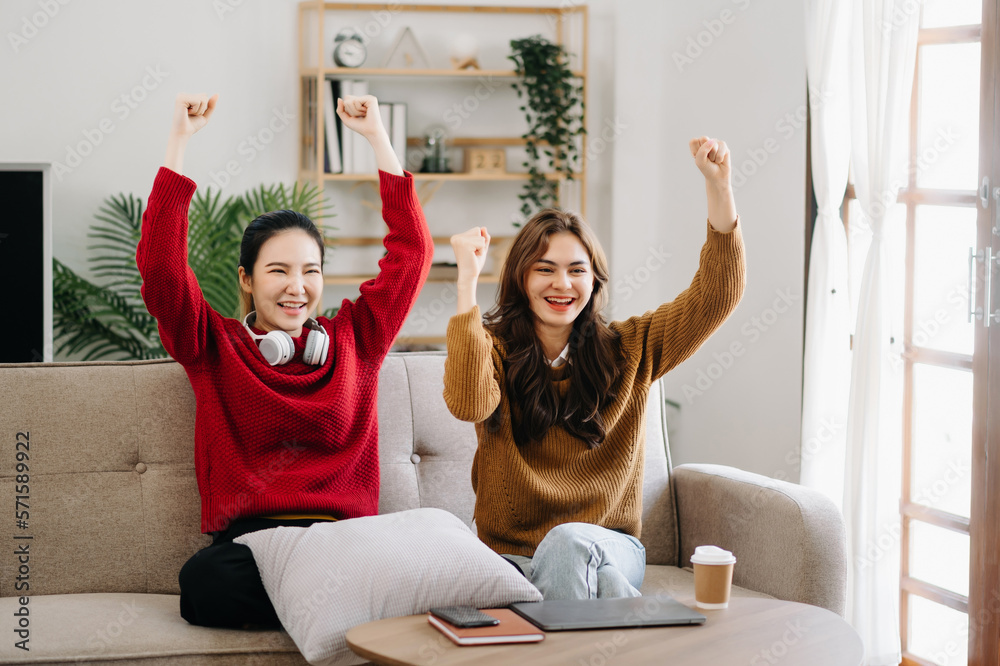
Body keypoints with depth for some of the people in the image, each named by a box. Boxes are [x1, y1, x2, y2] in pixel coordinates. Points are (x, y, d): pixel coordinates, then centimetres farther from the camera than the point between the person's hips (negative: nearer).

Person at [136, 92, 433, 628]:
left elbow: (412, 250, 15)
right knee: (204, 578, -38)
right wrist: (180, 140, -1)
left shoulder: (355, 339, 18)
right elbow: (160, 264, 1)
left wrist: (377, 137, 14)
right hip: (247, 538, 1)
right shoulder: (214, 346, 14)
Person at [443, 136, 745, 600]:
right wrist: (467, 279, -22)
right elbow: (468, 403, -22)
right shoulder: (493, 350, 2)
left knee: (566, 542, -34)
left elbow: (716, 296, 0)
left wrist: (718, 185, -11)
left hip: (609, 548, 1)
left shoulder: (629, 349, 8)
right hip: (515, 556, -1)